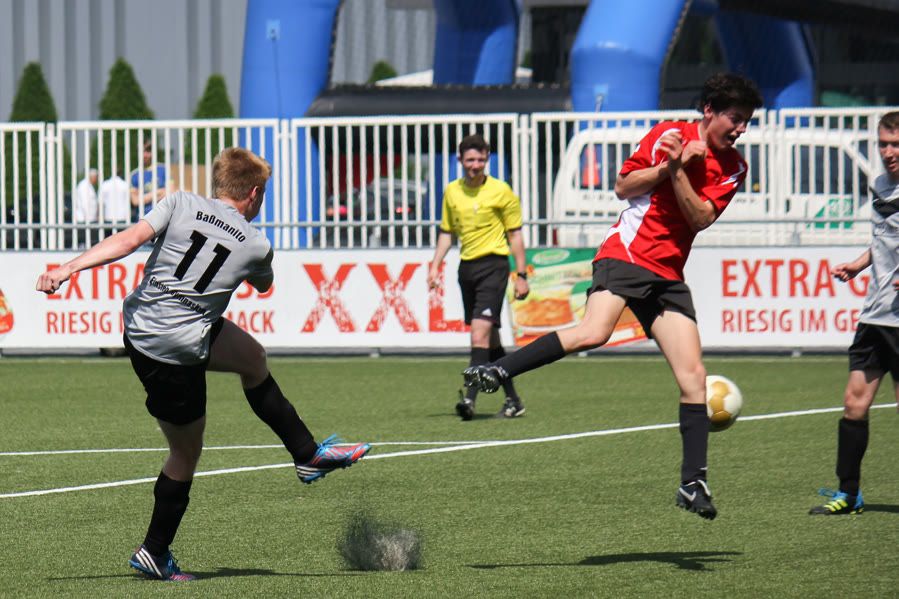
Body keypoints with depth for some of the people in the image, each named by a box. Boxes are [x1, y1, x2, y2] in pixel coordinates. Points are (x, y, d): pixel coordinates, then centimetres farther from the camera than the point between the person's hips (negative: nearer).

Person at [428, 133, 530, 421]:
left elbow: (515, 235, 0)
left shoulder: (501, 192, -4)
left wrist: (521, 275, -3)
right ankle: (513, 400, 18)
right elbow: (447, 233, 19)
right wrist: (435, 266, 8)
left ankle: (470, 397, -25)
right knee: (490, 338, 10)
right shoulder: (452, 192, 10)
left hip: (493, 263, -6)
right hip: (467, 267, 6)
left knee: (481, 330, -18)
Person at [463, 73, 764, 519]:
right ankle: (498, 372, -23)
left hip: (668, 276, 5)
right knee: (594, 332, -32)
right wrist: (667, 166, -11)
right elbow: (623, 186, 1)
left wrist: (678, 170, -13)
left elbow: (700, 218, -2)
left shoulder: (733, 168, 11)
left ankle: (693, 483, -1)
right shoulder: (669, 135, 1)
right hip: (627, 252, -5)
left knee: (694, 378, -4)